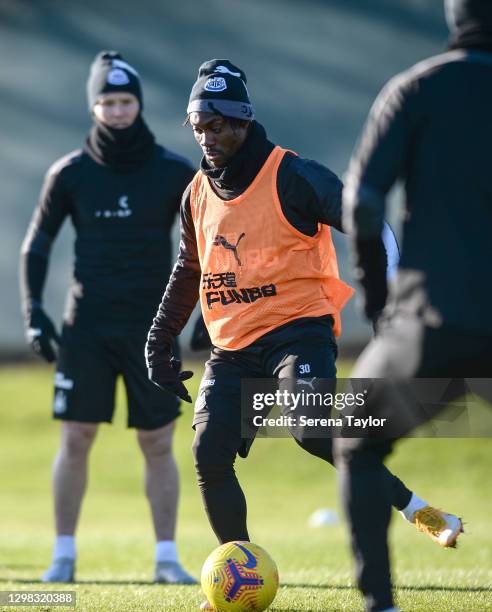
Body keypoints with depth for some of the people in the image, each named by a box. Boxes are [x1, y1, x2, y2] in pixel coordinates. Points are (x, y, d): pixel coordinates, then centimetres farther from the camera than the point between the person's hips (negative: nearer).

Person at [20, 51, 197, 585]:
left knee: (158, 444, 0)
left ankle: (167, 557, 9)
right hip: (86, 325, 0)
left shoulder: (174, 173, 0)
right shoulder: (70, 173, 1)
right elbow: (36, 245, 8)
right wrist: (34, 314, -1)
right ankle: (63, 555, 7)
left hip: (151, 328, 0)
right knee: (75, 440, -2)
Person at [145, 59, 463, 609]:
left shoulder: (291, 176, -8)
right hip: (231, 349, 6)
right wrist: (159, 340, 23)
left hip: (297, 331, -6)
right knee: (209, 455, -8)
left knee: (311, 431, -30)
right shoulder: (198, 194, 13)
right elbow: (188, 272, 27)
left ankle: (411, 506, -12)